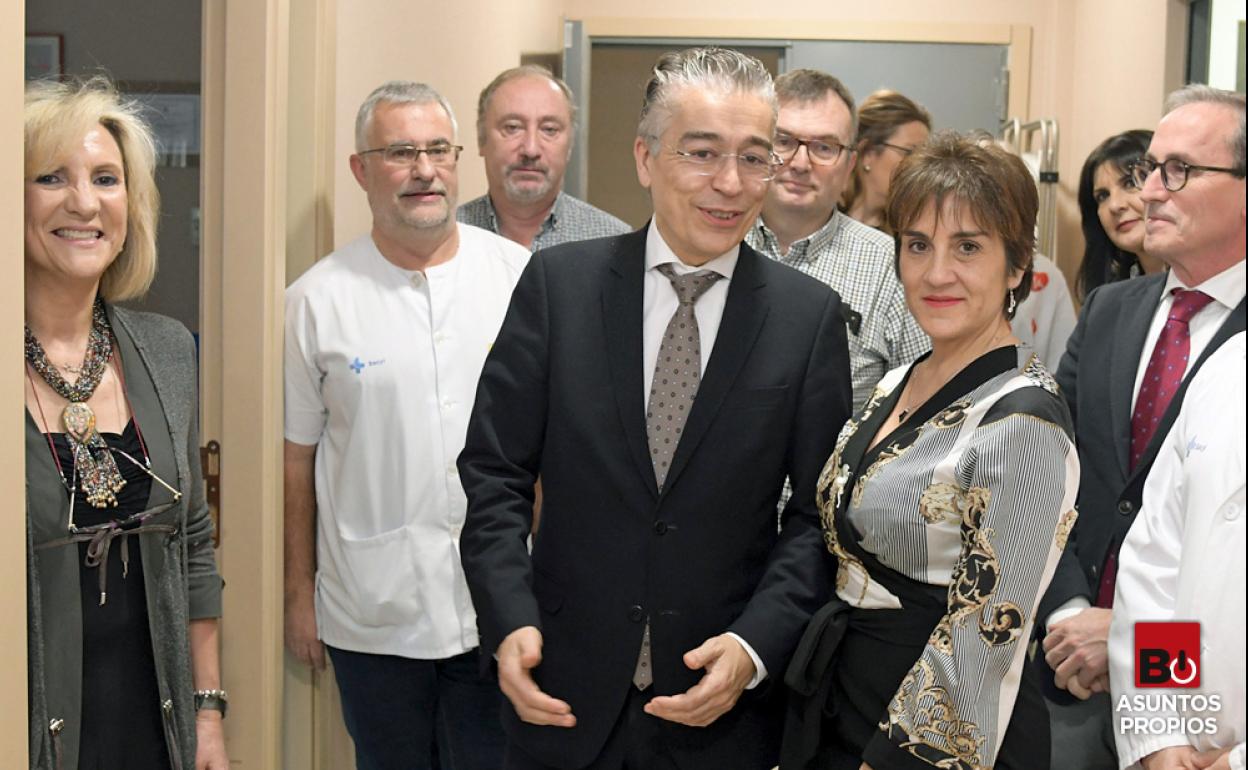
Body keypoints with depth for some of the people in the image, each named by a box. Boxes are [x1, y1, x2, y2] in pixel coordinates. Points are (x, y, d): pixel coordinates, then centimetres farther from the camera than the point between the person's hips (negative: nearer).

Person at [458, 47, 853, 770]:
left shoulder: (811, 315, -3)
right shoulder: (560, 282, -3)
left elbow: (818, 513, -2)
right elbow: (497, 472, -1)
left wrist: (756, 646, -14)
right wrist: (510, 620, -13)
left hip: (726, 702, 0)